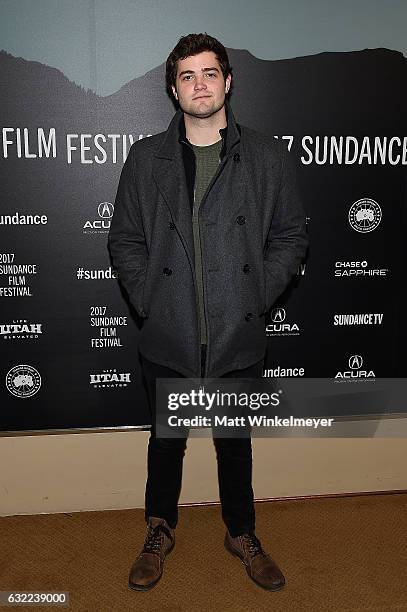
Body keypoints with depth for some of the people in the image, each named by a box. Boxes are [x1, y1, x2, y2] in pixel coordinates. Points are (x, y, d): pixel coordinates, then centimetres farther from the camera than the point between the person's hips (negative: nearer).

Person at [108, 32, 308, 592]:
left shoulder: (268, 157, 2)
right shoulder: (145, 158, 4)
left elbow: (291, 235, 4)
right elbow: (124, 238, 5)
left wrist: (257, 296, -6)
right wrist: (147, 300, -5)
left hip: (238, 338, 0)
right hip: (167, 338, 1)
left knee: (236, 444, 17)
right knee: (166, 442, 17)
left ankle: (242, 534, 41)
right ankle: (161, 532, 42)